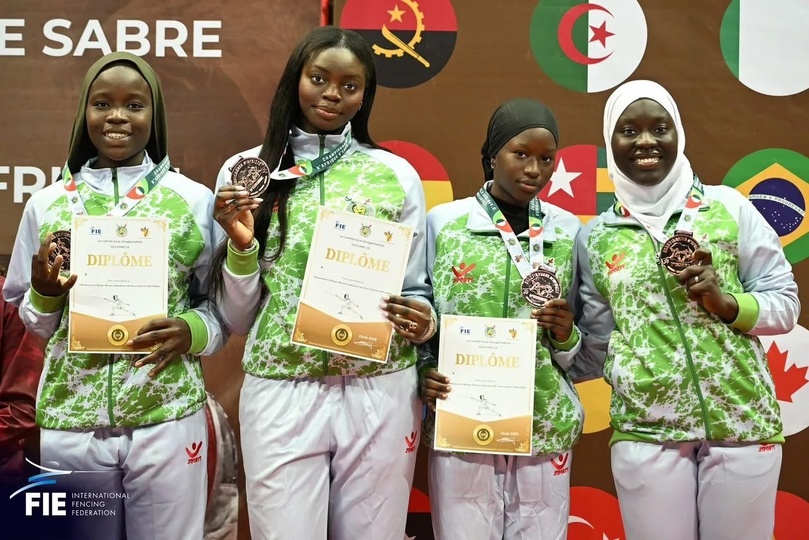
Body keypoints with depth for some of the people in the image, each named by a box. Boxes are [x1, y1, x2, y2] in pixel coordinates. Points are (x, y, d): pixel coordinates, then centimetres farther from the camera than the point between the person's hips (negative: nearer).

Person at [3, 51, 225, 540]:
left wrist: (191, 331, -14)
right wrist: (45, 293, -9)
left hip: (168, 420, -1)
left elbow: (224, 306, 5)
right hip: (68, 423, 2)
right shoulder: (46, 204, 4)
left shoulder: (196, 199, -1)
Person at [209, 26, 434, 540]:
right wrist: (241, 245, -13)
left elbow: (418, 291, 10)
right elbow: (237, 319, 4)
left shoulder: (398, 174, 3)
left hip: (382, 395, 1)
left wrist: (422, 321, -12)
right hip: (281, 395, 0)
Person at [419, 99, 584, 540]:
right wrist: (424, 373, -12)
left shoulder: (568, 229, 6)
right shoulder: (443, 221, 0)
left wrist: (565, 336, -10)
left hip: (546, 426, 2)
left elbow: (581, 351, 11)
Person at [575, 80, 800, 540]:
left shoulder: (729, 206, 1)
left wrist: (726, 303, -13)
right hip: (645, 432, 1)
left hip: (742, 423, 0)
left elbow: (786, 303, 3)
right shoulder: (595, 237, 4)